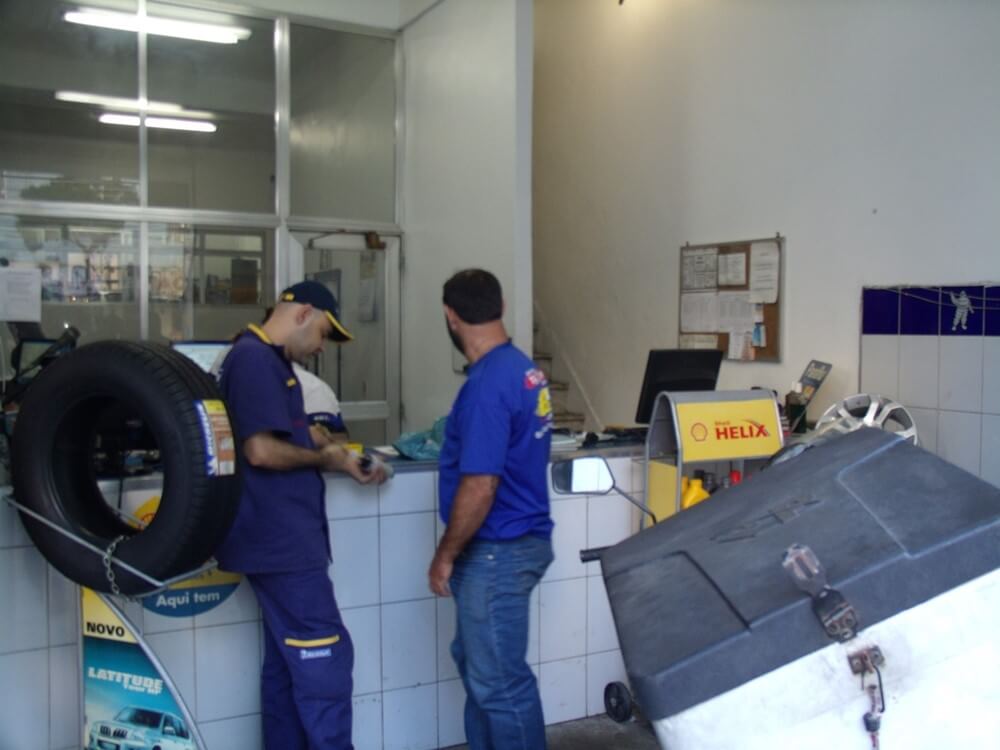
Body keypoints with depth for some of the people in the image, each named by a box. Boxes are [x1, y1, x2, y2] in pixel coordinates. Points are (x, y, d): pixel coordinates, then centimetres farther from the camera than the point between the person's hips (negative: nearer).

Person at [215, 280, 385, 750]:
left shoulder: (266, 360, 17)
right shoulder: (255, 359, -16)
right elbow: (262, 451, -24)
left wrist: (336, 463, 10)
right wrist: (324, 458, -10)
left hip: (279, 538, 11)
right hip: (282, 541, -11)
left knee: (287, 664, 15)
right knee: (324, 660, -4)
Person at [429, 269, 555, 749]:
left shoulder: (487, 384, -23)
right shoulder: (523, 370, 7)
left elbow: (480, 486, -25)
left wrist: (445, 555, -14)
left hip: (497, 552, -10)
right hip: (515, 541, 10)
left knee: (500, 681, 3)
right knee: (478, 664, 22)